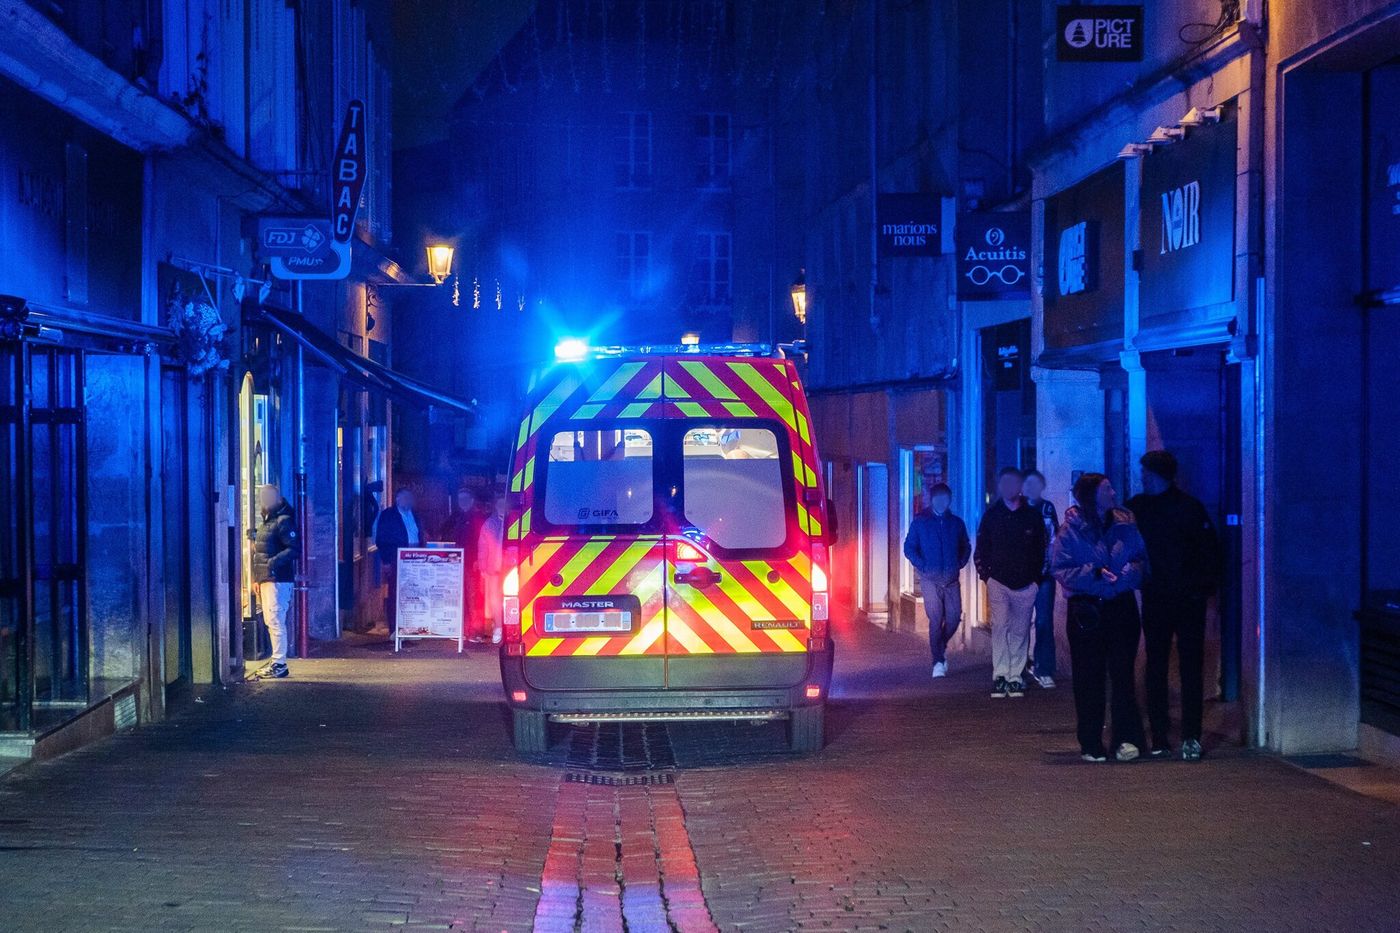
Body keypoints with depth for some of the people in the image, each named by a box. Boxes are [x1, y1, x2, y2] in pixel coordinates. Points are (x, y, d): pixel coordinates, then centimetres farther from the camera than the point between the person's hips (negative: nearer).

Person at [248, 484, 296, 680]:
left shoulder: (284, 522, -11)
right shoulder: (266, 522, 19)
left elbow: (293, 549, -20)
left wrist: (274, 562, -28)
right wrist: (257, 577, 20)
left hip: (278, 579, -10)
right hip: (266, 579, 10)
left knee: (275, 622, -10)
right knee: (271, 622, 13)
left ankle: (279, 664, -9)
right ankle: (276, 661, 20)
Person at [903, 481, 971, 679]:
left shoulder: (956, 523, 11)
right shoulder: (920, 522, 3)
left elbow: (966, 547, 21)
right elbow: (909, 548, 4)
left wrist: (960, 564, 6)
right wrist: (922, 566, -6)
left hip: (951, 577, 3)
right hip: (930, 578, -3)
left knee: (954, 617, -2)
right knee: (936, 619, -6)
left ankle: (941, 646, 26)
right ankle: (938, 661, -2)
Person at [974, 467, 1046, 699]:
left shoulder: (1033, 516, 7)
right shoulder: (991, 516, 6)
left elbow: (1041, 551, 11)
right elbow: (981, 549, 9)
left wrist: (1036, 579, 5)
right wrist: (986, 574, -1)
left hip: (1026, 584, 1)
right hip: (999, 582, -1)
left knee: (1020, 631, 3)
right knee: (1000, 626, -11)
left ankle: (1015, 677, 7)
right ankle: (1000, 675, -11)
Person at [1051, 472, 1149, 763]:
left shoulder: (1125, 524, 6)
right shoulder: (1070, 530, -2)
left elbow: (1142, 557, 10)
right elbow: (1060, 569, -9)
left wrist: (1133, 569, -13)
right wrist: (1094, 573, -20)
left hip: (1121, 607, 2)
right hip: (1086, 610, -2)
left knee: (1122, 673, -5)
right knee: (1088, 678, 3)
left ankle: (1126, 738, -4)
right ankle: (1091, 744, 10)